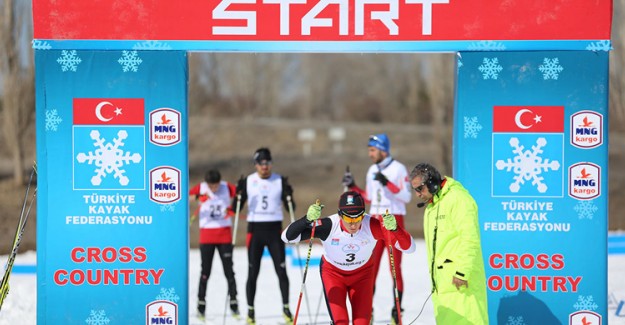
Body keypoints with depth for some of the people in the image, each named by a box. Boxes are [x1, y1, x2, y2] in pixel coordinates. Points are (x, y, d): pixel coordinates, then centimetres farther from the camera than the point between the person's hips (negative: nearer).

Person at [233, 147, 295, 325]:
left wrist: (288, 194, -16)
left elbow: (290, 208, 3)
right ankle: (250, 311, 9)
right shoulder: (248, 181, 1)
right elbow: (236, 208, 0)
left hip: (275, 230, 0)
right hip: (255, 230, 0)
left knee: (281, 271, -3)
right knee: (252, 273, 1)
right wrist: (238, 193, -17)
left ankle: (286, 307, 9)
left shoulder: (280, 181, 3)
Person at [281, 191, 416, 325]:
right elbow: (287, 236, -31)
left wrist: (394, 228, -49)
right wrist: (307, 219, -49)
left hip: (362, 274, 1)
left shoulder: (372, 225, -31)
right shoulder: (329, 226, -33)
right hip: (333, 273, -1)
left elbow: (409, 247, -30)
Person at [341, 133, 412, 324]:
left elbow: (406, 197, -14)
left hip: (394, 222, -6)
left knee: (395, 267, -3)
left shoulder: (398, 169, -8)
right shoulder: (372, 170, 12)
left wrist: (387, 183, -23)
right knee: (370, 266, 2)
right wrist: (353, 187, 8)